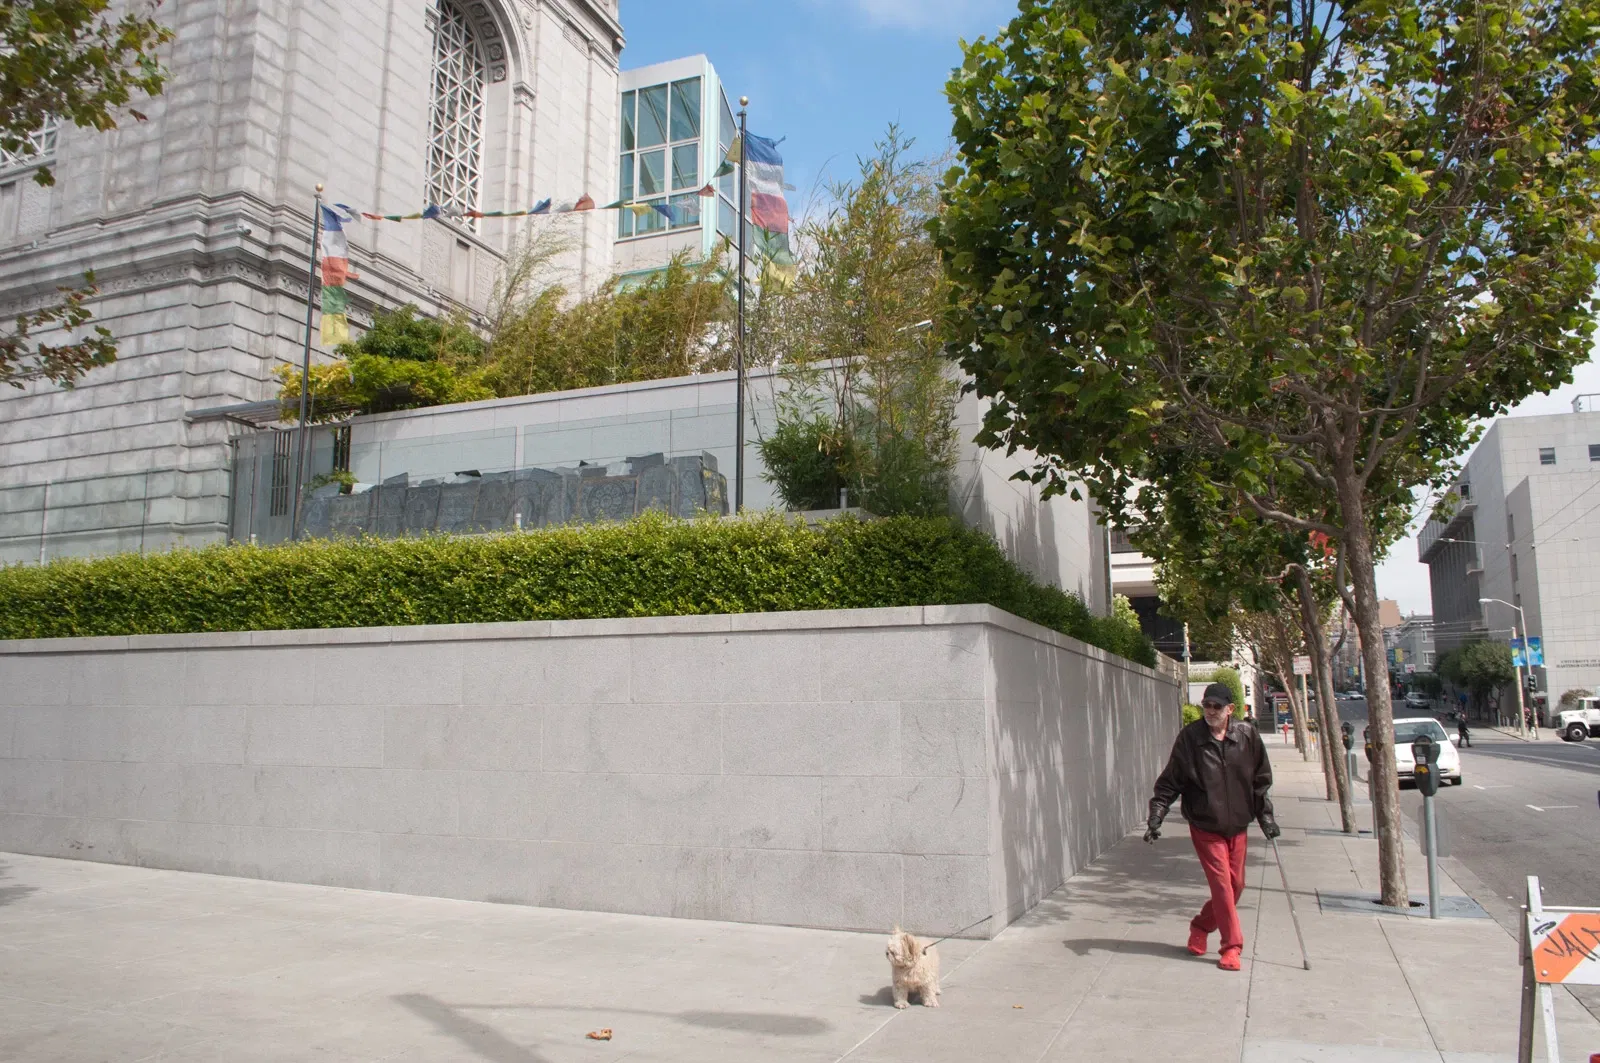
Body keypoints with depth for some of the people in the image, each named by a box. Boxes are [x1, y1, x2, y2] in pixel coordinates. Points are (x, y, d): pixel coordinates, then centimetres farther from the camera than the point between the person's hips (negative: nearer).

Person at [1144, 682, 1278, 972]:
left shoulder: (1247, 735, -5)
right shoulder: (1189, 737, -11)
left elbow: (1261, 779, 8)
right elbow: (1170, 782, -5)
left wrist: (1265, 814, 6)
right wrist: (1156, 816, -9)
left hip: (1237, 825, 3)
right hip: (1205, 825, -3)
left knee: (1236, 884, 10)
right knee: (1221, 883, -5)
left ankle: (1201, 926, 31)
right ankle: (1232, 945, 9)